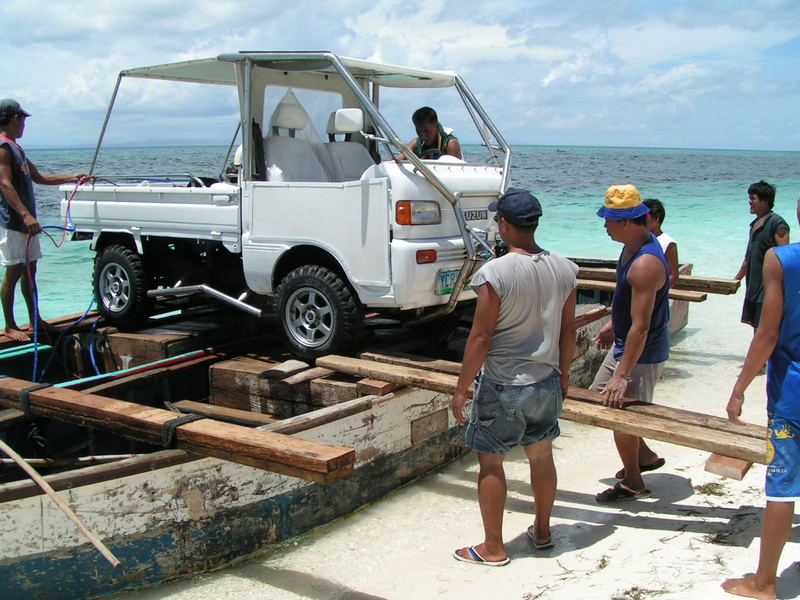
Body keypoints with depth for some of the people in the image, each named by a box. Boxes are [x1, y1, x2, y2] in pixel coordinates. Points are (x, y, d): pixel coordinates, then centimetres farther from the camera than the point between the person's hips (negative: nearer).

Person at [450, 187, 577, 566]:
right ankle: (542, 531, 38)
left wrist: (461, 389, -8)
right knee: (541, 456, 21)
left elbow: (481, 337, -18)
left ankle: (493, 548, 18)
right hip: (547, 384, 6)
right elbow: (568, 330, 7)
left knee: (490, 462, 8)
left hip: (503, 388, -6)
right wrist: (563, 375, 20)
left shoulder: (495, 273, -20)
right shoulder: (563, 270, -2)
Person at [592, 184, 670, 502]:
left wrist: (622, 375, -29)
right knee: (598, 398, 19)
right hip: (623, 343, 10)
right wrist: (613, 324, 24)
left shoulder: (645, 264, -31)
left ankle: (633, 483, 23)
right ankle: (645, 456, 36)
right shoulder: (633, 246, 1)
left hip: (642, 353, -10)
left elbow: (641, 326, -31)